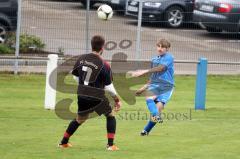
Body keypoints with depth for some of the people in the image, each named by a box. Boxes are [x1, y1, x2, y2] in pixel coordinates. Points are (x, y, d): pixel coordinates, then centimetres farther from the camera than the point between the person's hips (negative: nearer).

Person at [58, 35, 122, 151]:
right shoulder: (104, 65, -15)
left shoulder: (81, 59, -1)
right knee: (110, 115, 15)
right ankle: (110, 145, 6)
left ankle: (63, 142, 30)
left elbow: (75, 76, 10)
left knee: (79, 119, 25)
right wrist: (116, 99, 4)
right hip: (97, 97, -5)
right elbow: (109, 87, -10)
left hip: (82, 96, 5)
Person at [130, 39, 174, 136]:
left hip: (166, 86, -5)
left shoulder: (168, 57, -4)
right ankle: (156, 116, -50)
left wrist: (144, 72, -27)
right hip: (155, 84, 5)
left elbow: (160, 68, -20)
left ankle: (146, 130, -4)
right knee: (149, 97, -29)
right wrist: (144, 87, 27)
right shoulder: (154, 59, 17)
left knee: (159, 106, -17)